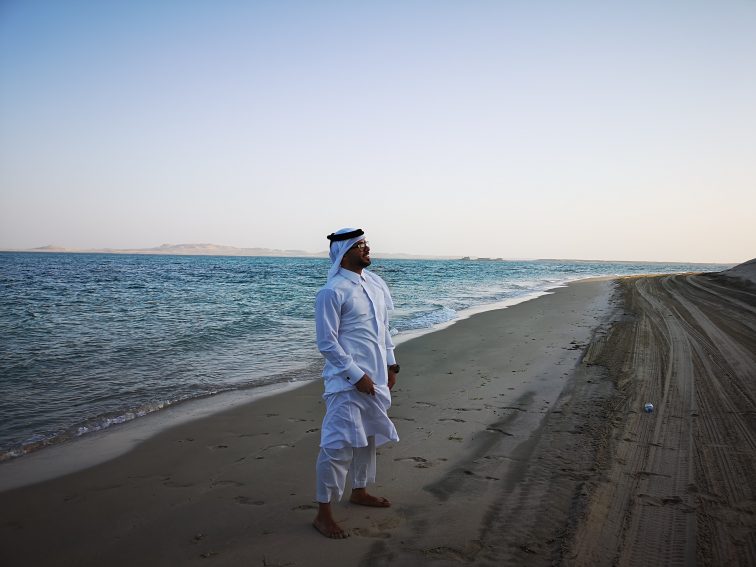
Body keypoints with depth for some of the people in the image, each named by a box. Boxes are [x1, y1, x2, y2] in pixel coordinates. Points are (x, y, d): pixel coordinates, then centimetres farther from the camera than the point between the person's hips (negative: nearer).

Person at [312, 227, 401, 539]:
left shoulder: (375, 283, 7)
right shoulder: (332, 291, -17)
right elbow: (327, 343, -17)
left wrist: (390, 364, 13)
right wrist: (356, 375, -18)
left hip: (376, 377, 8)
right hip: (348, 381, -8)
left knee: (369, 437, 20)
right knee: (338, 445, -6)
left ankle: (359, 491, 39)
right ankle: (323, 513, 7)